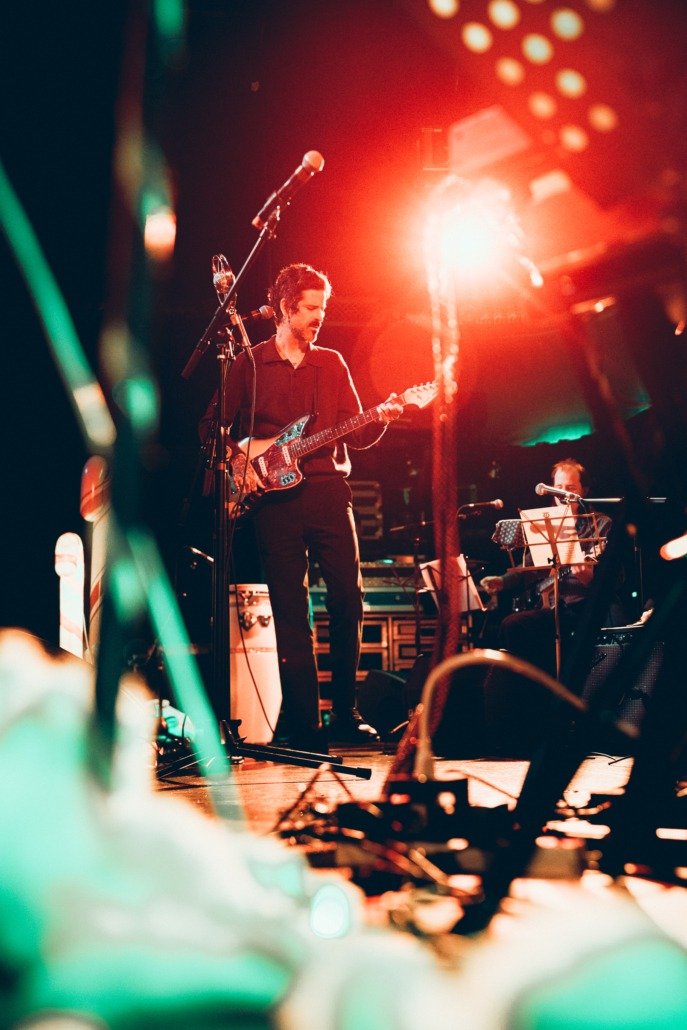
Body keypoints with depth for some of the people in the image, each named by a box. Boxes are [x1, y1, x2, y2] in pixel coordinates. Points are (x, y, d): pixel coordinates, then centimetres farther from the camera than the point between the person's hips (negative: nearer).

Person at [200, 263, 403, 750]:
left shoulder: (332, 363, 15)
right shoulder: (249, 364, 8)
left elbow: (355, 435, 10)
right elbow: (213, 426, 7)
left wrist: (380, 419, -10)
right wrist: (238, 460, -9)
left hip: (329, 491, 3)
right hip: (275, 496, -2)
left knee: (348, 600, -2)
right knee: (291, 609, -2)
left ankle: (345, 714, 11)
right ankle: (303, 722, 3)